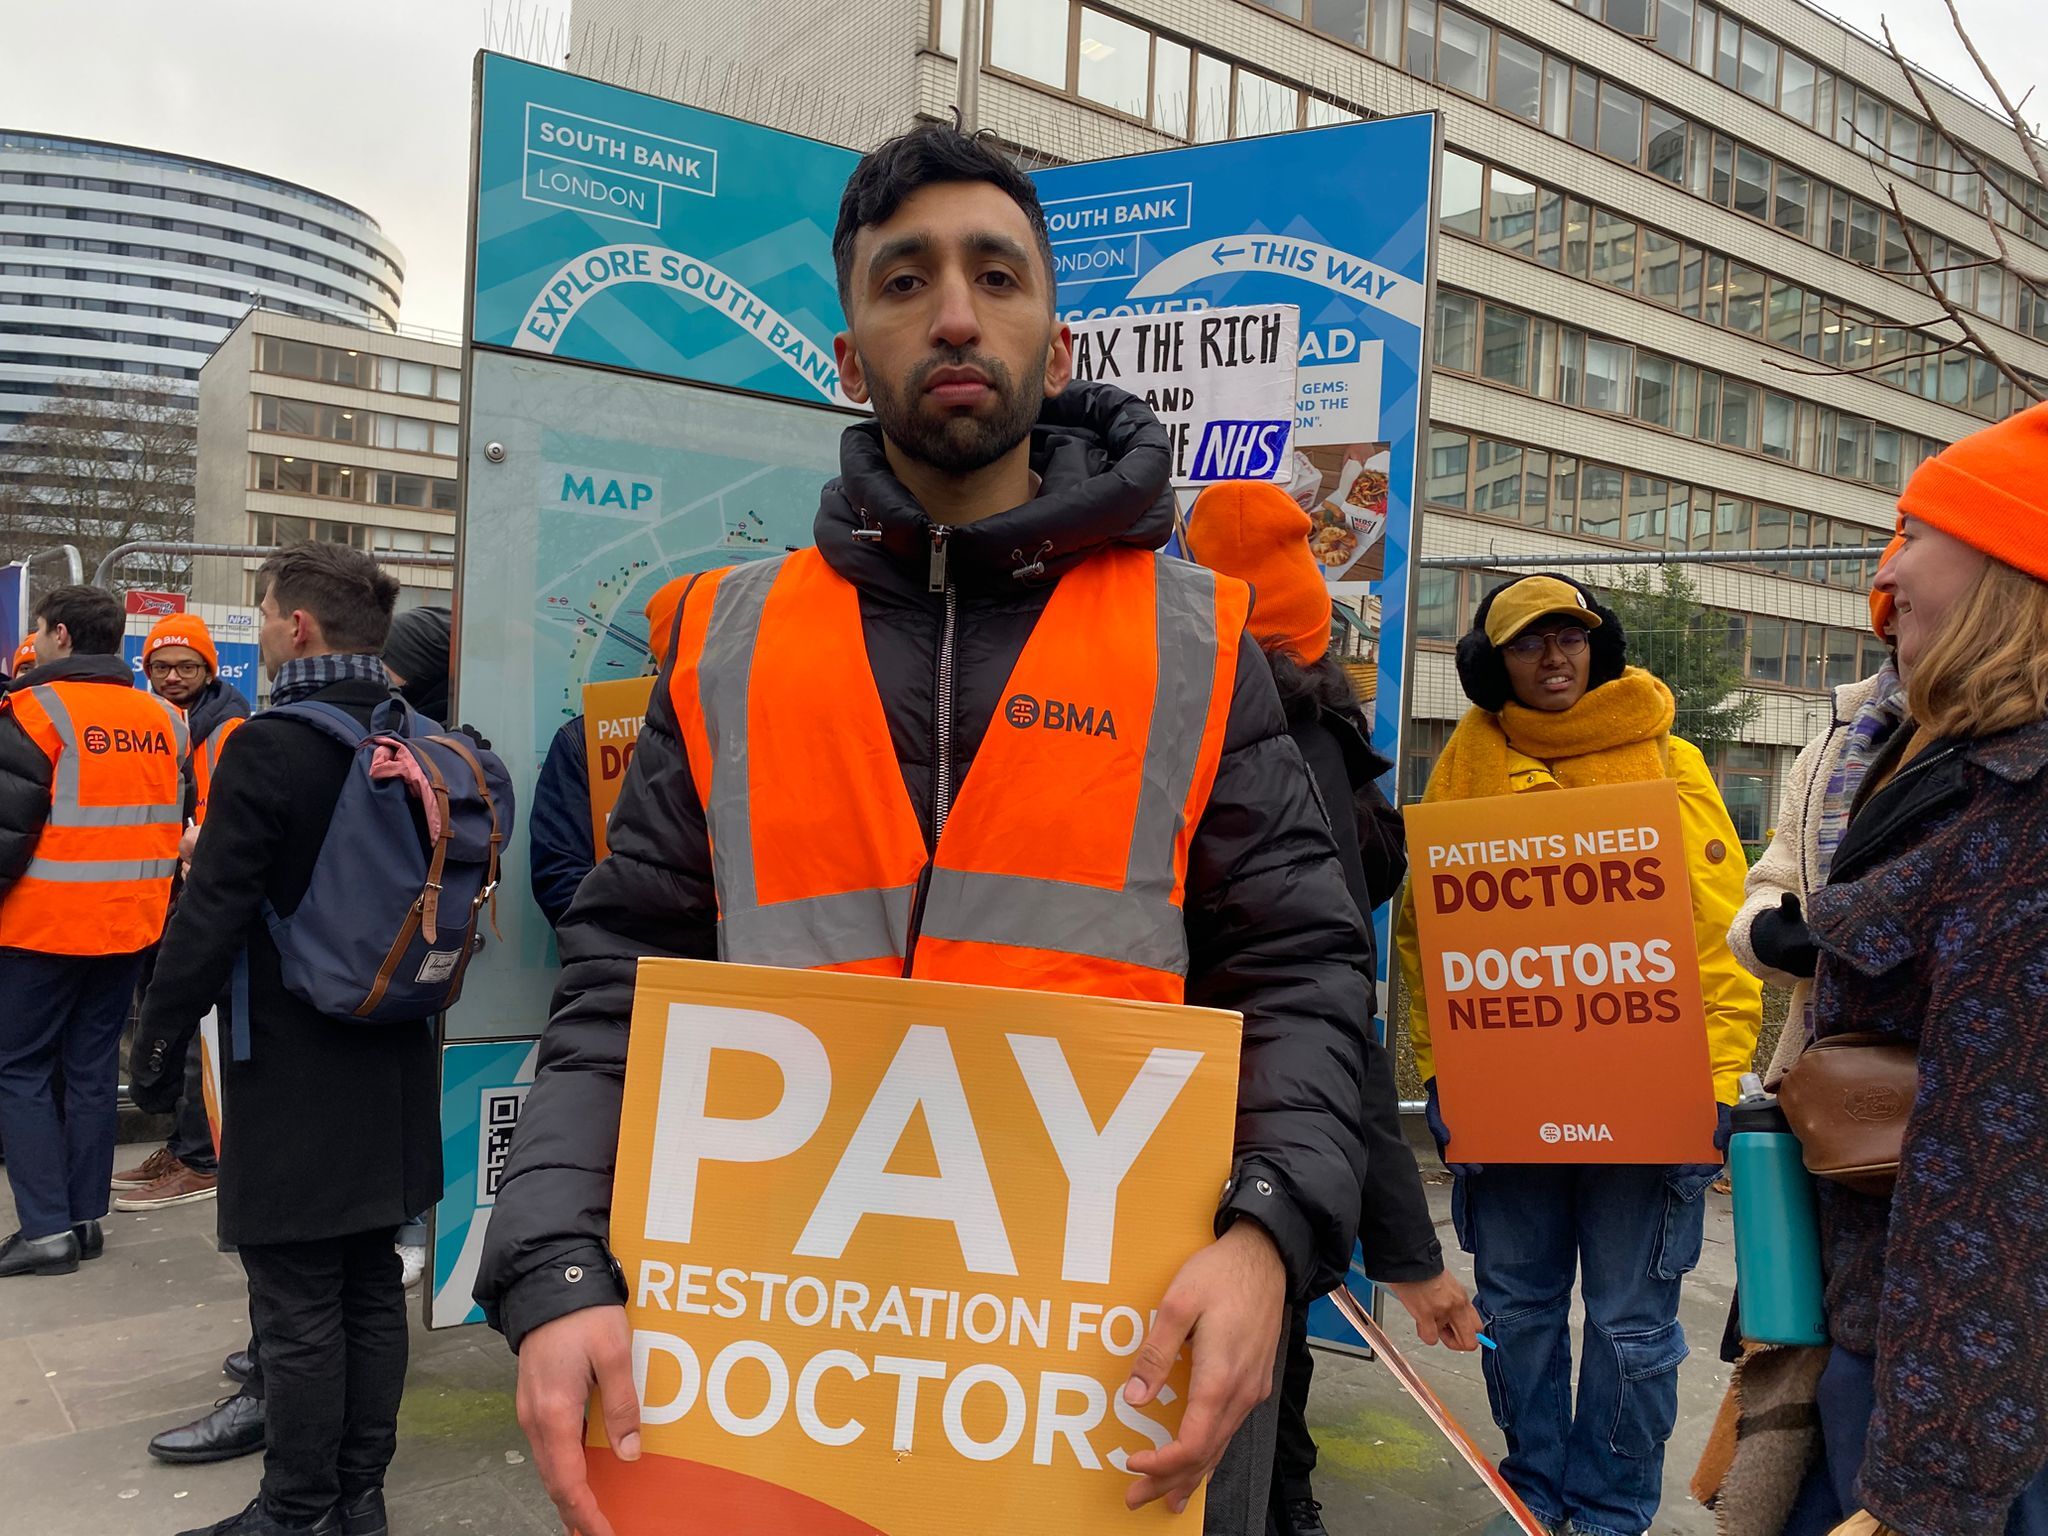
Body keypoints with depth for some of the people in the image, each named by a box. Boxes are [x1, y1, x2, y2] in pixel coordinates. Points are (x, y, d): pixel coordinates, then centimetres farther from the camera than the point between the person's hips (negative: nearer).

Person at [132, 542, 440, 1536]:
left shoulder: (271, 747, -17)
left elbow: (211, 917, -17)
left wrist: (157, 1045, -5)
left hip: (292, 1072, -7)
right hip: (392, 1069, 7)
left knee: (298, 1305, 5)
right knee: (372, 1285, 16)